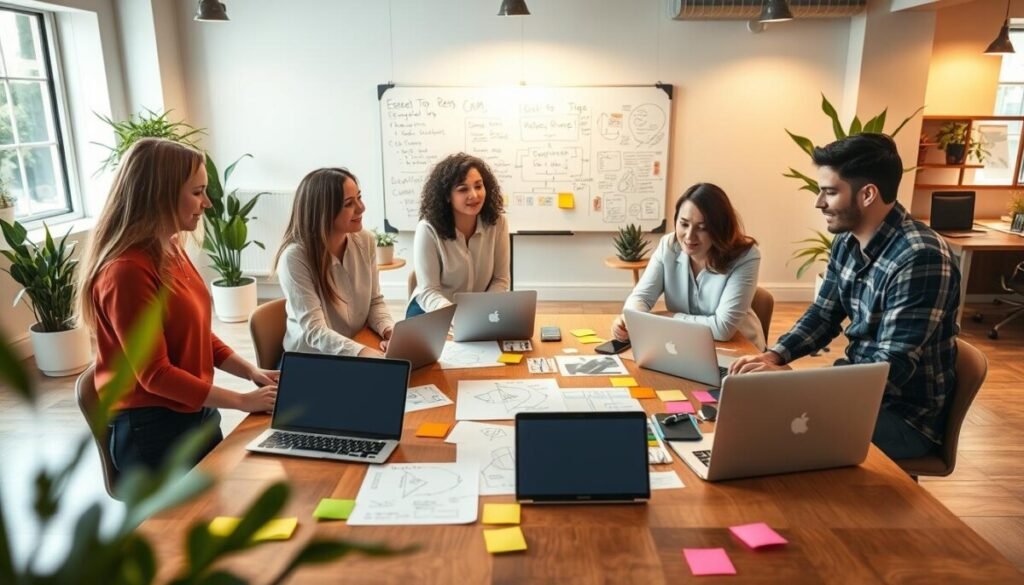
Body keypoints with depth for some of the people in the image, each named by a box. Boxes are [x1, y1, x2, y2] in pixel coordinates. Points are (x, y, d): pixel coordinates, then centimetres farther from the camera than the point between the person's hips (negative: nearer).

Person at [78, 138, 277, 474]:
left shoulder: (170, 252, 4)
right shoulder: (127, 271, -23)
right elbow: (155, 374, -22)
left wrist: (253, 373, 0)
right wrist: (243, 401, -17)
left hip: (196, 416, 8)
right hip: (151, 429, -8)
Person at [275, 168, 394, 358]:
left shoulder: (366, 241, -3)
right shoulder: (295, 257, -20)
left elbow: (375, 301, 4)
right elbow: (314, 331, -25)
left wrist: (389, 330, -17)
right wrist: (362, 352, -39)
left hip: (358, 355, 5)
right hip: (310, 362, -5)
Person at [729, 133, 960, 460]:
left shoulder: (920, 258, -27)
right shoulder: (847, 242, -1)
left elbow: (892, 369, -29)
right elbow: (823, 315, 8)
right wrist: (774, 356, -11)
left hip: (907, 415, -7)